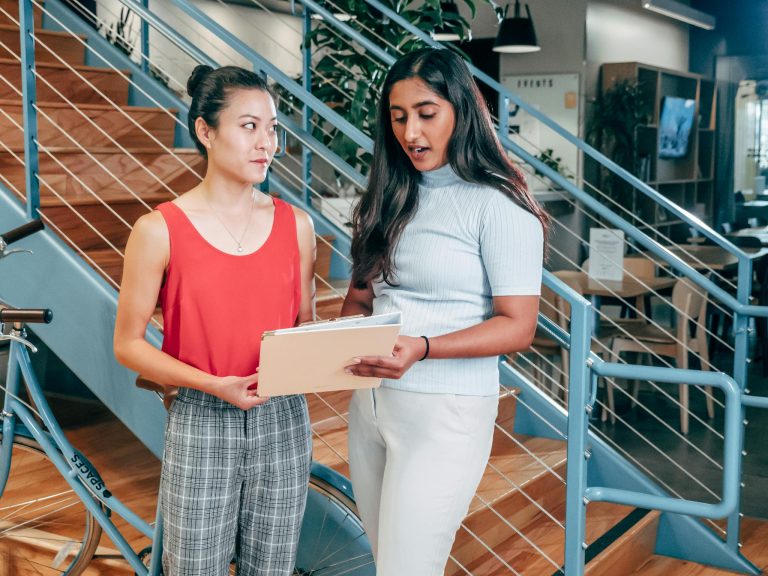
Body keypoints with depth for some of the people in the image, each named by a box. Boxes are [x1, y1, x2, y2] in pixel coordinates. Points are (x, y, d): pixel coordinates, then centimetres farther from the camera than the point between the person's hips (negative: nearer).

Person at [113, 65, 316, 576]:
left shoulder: (295, 224, 1)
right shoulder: (160, 230, -9)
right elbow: (128, 343, -6)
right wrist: (212, 384, -18)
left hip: (283, 422, 3)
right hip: (200, 424, -3)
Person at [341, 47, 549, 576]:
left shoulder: (498, 206, -11)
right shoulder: (390, 198, 10)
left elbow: (518, 327, -14)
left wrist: (423, 348, -26)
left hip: (445, 412, -6)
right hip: (369, 402, 7)